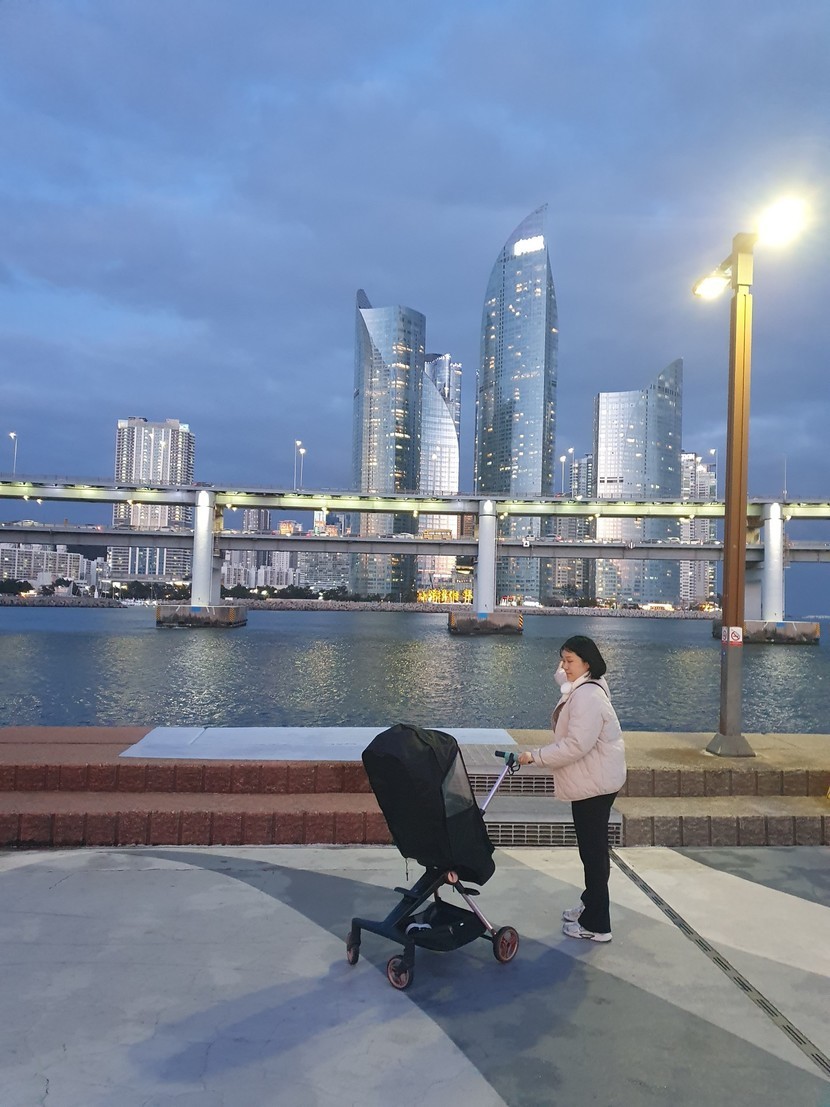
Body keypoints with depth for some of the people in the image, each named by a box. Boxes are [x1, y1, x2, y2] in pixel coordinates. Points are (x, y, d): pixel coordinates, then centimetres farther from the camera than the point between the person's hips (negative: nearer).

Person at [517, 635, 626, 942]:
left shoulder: (587, 697, -25)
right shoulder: (581, 689, 9)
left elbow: (576, 745, -30)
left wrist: (535, 756, -25)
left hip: (595, 783, -11)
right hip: (592, 781, 11)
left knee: (593, 850, -2)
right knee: (593, 847, 22)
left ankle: (596, 925, 8)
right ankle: (590, 904, 37)